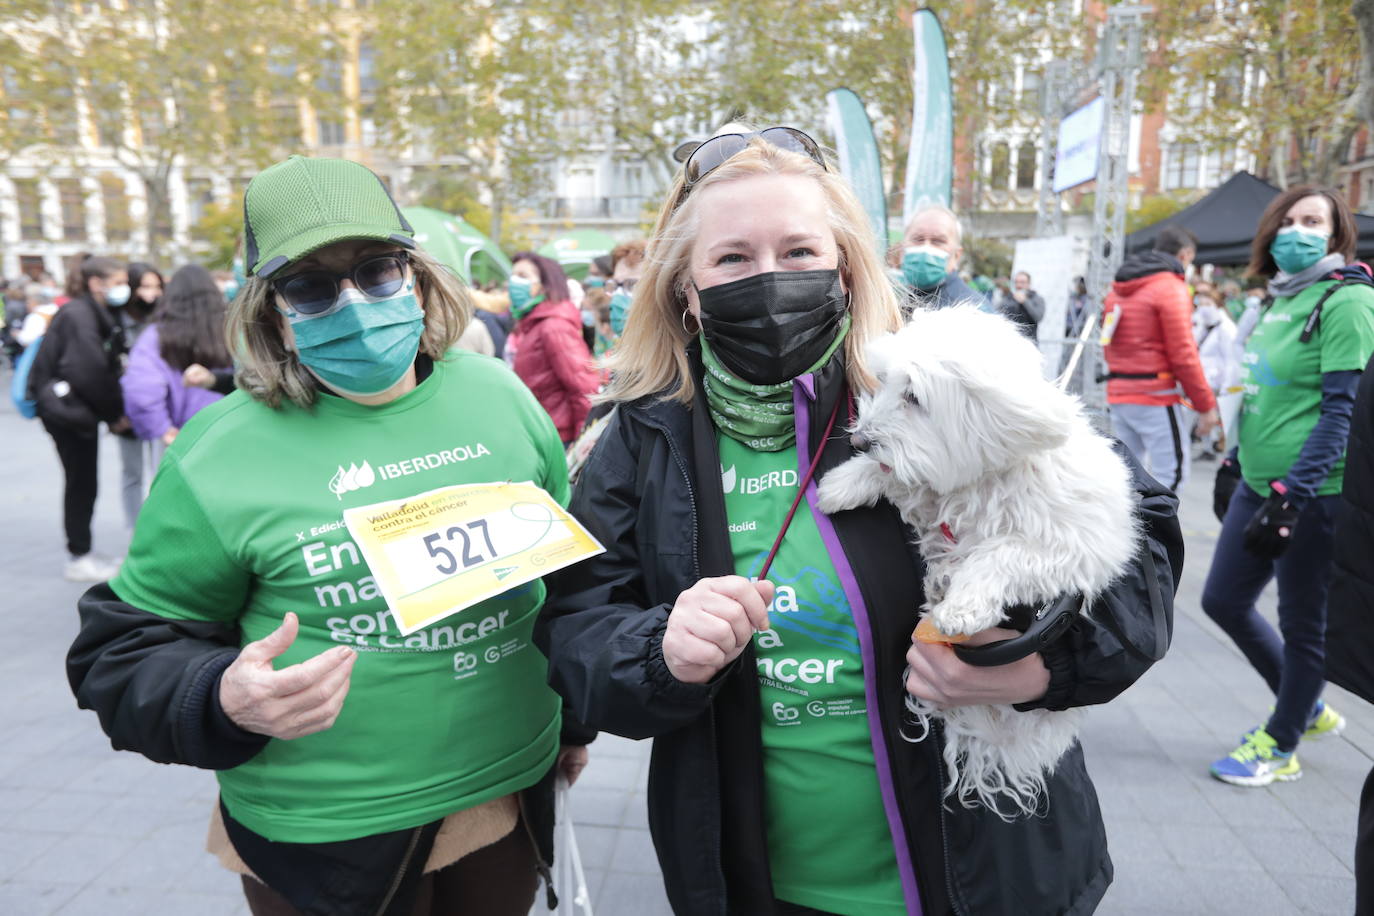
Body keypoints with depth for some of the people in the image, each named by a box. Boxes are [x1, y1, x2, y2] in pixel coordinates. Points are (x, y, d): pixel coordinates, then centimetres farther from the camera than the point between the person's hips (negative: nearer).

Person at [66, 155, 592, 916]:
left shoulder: (498, 395, -3)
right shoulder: (221, 453, -13)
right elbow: (126, 646, -3)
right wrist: (223, 703, -24)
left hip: (512, 793, 3)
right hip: (325, 840, -2)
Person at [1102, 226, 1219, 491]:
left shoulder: (1118, 289, 15)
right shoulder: (1172, 288, -9)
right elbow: (1183, 355, -13)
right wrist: (1206, 405, -8)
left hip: (1118, 396, 8)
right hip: (1155, 398, -8)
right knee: (1171, 473, -3)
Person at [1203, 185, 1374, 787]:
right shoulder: (1280, 299, 12)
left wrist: (1291, 495, -22)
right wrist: (1234, 465, 21)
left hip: (1314, 494, -9)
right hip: (1259, 485, 9)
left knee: (1302, 623, 6)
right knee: (1223, 601, 14)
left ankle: (1280, 747, 25)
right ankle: (1309, 710, 35)